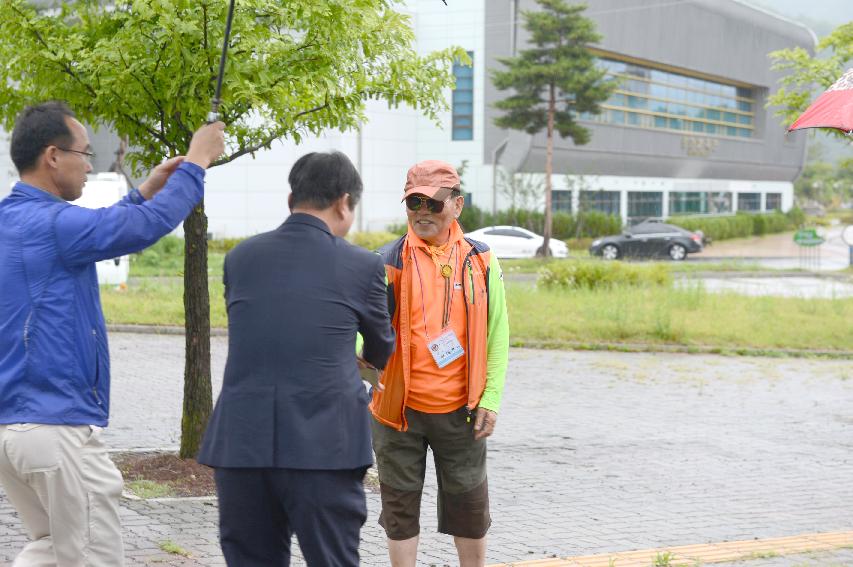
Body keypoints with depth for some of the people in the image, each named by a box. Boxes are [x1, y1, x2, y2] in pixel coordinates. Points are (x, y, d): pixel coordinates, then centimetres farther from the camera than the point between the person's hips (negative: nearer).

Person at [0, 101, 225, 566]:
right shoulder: (47, 224, -17)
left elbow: (90, 233, 28)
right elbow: (147, 226, -16)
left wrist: (145, 192, 27)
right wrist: (196, 162, -2)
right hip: (57, 427, -9)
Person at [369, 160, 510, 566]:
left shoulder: (480, 261, 2)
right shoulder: (390, 262, -4)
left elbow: (496, 334, 5)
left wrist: (490, 398, -1)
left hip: (460, 410, 1)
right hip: (399, 409, -1)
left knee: (469, 503, 12)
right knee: (400, 504, 10)